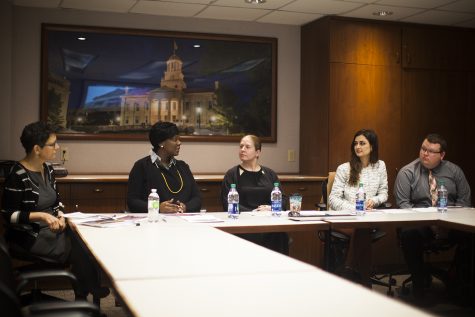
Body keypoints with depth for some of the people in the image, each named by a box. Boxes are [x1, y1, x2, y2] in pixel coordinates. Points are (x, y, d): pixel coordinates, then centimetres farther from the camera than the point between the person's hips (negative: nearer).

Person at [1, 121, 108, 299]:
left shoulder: (48, 169, 6)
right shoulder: (18, 176, -17)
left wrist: (60, 216, -6)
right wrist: (41, 216, -27)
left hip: (51, 230, 7)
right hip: (29, 237, -7)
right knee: (80, 250, -20)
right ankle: (84, 299, 0)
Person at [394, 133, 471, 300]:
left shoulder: (454, 171, 13)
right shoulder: (407, 172, 4)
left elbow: (464, 199, 10)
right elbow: (402, 203, -4)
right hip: (420, 223, -2)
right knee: (408, 234, -36)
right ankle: (419, 282, -17)